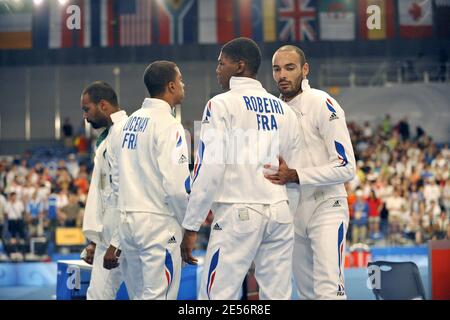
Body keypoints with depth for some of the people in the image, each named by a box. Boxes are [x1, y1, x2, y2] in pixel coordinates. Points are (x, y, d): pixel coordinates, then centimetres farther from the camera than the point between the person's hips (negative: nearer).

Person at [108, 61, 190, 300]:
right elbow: (176, 184, -18)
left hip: (127, 221, 8)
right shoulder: (168, 126, -13)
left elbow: (116, 180, 13)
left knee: (140, 295, 15)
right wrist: (188, 223, -5)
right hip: (158, 221, -8)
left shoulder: (126, 124, 11)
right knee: (159, 296, -4)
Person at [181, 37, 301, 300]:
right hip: (280, 214, 6)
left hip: (239, 212, -6)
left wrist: (191, 228, -6)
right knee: (277, 296, 7)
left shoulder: (222, 104, -3)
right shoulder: (284, 109, 14)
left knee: (217, 296, -5)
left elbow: (209, 170, -9)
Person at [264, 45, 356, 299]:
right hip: (294, 212, 7)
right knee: (307, 291, 11)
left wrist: (295, 176, -24)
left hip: (326, 208, -7)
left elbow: (346, 168, -18)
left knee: (329, 290, -18)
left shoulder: (322, 105, -12)